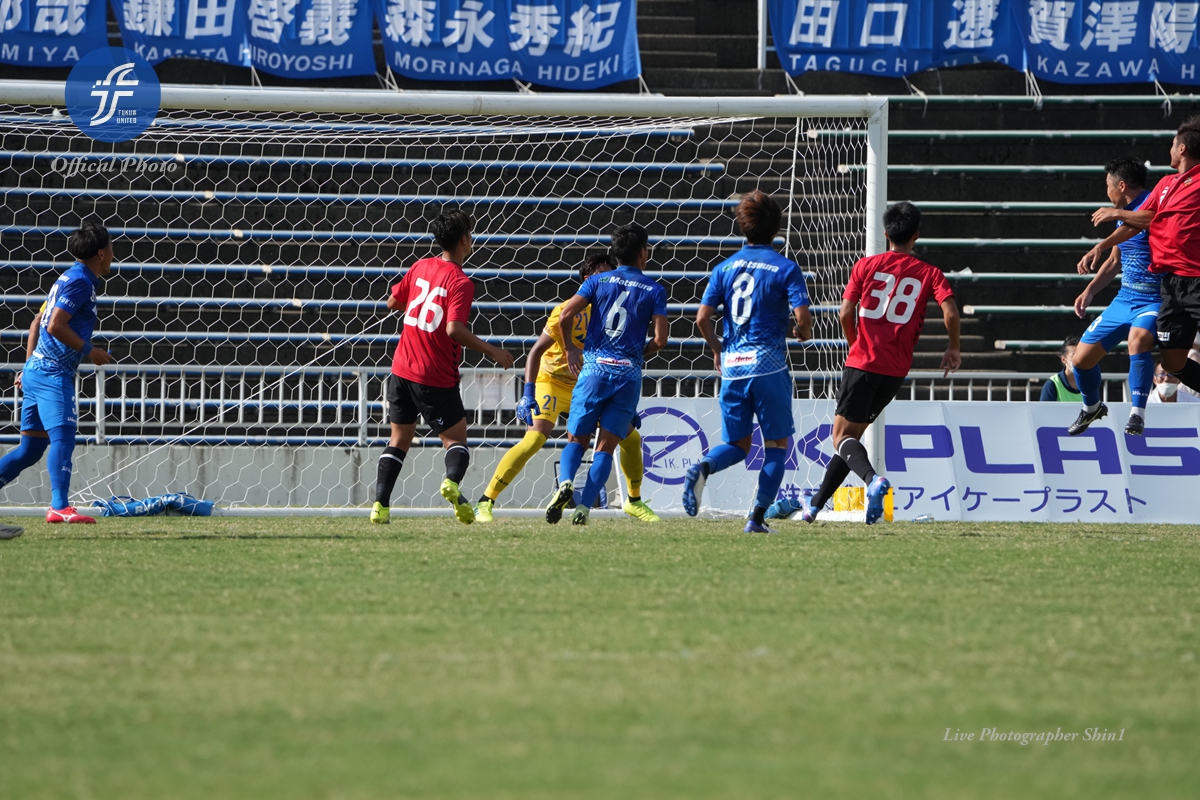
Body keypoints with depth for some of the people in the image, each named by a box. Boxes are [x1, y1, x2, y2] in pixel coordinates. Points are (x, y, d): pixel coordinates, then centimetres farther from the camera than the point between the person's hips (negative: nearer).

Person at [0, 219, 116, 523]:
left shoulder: (71, 278, 19)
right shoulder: (80, 281, -12)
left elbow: (38, 323, 23)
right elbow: (55, 326, -20)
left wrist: (30, 364, 25)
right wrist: (89, 351, -12)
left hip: (36, 370, 10)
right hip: (53, 373, -10)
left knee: (31, 448, 11)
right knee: (62, 437, -16)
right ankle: (60, 507, -25)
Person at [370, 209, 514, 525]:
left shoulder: (420, 268, 4)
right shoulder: (460, 282, -14)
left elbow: (392, 302, 16)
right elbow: (454, 329, -24)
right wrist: (491, 351, -16)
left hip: (402, 371, 5)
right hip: (437, 378, -5)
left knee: (399, 440, 13)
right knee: (456, 438, 5)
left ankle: (381, 505, 2)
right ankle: (452, 482, -25)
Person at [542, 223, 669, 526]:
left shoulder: (598, 281, 6)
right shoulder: (654, 291, 5)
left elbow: (565, 315, -6)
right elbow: (660, 339, -4)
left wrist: (570, 348, 10)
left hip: (594, 368, 0)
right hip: (628, 374, 0)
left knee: (576, 439, 11)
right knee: (606, 446, 4)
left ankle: (565, 482, -18)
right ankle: (584, 507, -10)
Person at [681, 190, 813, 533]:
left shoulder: (725, 268, 8)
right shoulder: (785, 268, -4)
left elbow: (703, 317, 2)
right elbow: (802, 316, -13)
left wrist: (717, 350, 18)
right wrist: (804, 333, 10)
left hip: (732, 365, 4)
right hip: (769, 364, -4)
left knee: (737, 444, 14)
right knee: (776, 444, 9)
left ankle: (702, 468, -18)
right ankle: (757, 517, 0)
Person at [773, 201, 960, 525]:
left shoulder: (866, 266, 2)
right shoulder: (929, 273, 4)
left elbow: (846, 313, -3)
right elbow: (950, 311, -9)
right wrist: (953, 349, 6)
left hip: (862, 362, -3)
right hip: (896, 370, 3)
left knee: (842, 437, -2)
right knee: (851, 435, 16)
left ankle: (873, 479, -33)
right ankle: (814, 506, 21)